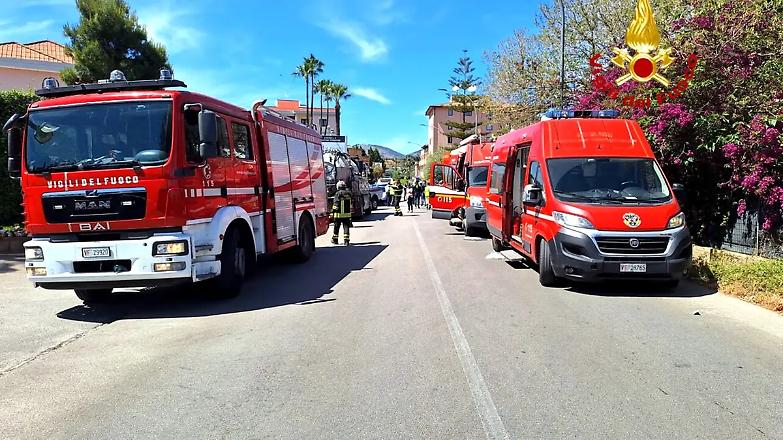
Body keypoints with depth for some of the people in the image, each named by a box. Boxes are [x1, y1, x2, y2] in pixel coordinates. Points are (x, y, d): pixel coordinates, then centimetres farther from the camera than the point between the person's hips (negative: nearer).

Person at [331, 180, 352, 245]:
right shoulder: (349, 193, 7)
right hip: (347, 214, 4)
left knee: (336, 227, 10)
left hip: (339, 214, -4)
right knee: (346, 227, 5)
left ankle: (334, 239, 21)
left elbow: (335, 204, -14)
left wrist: (332, 213, -10)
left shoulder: (337, 194, -10)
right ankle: (346, 240, -3)